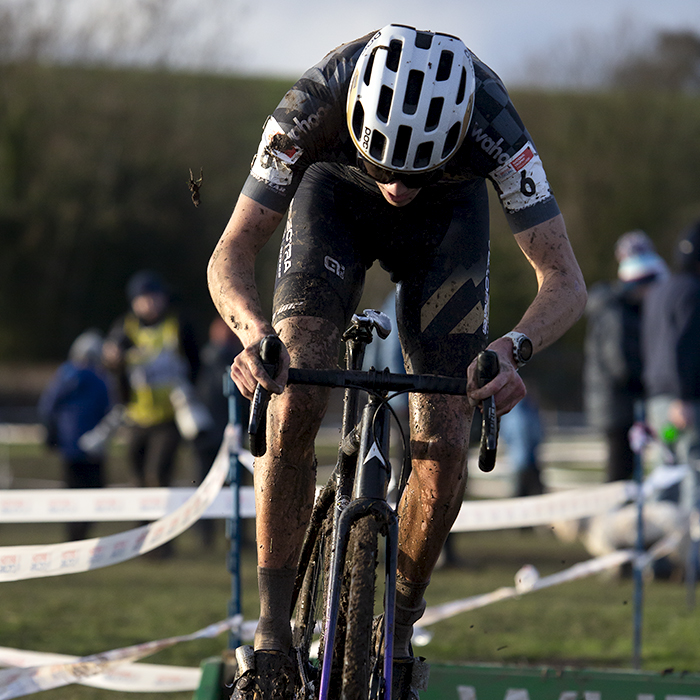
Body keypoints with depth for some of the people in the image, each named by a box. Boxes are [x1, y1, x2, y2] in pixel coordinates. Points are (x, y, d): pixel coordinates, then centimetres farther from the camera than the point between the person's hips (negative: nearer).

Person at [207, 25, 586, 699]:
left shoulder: (490, 121, -39)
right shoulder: (313, 107, -38)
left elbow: (563, 278, -34)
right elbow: (231, 253, -30)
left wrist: (515, 346, -55)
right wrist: (255, 332, -51)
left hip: (446, 213, 0)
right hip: (335, 193, 0)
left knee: (443, 453, -11)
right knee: (294, 406, -22)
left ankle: (398, 632, 13)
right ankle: (273, 639, -11)